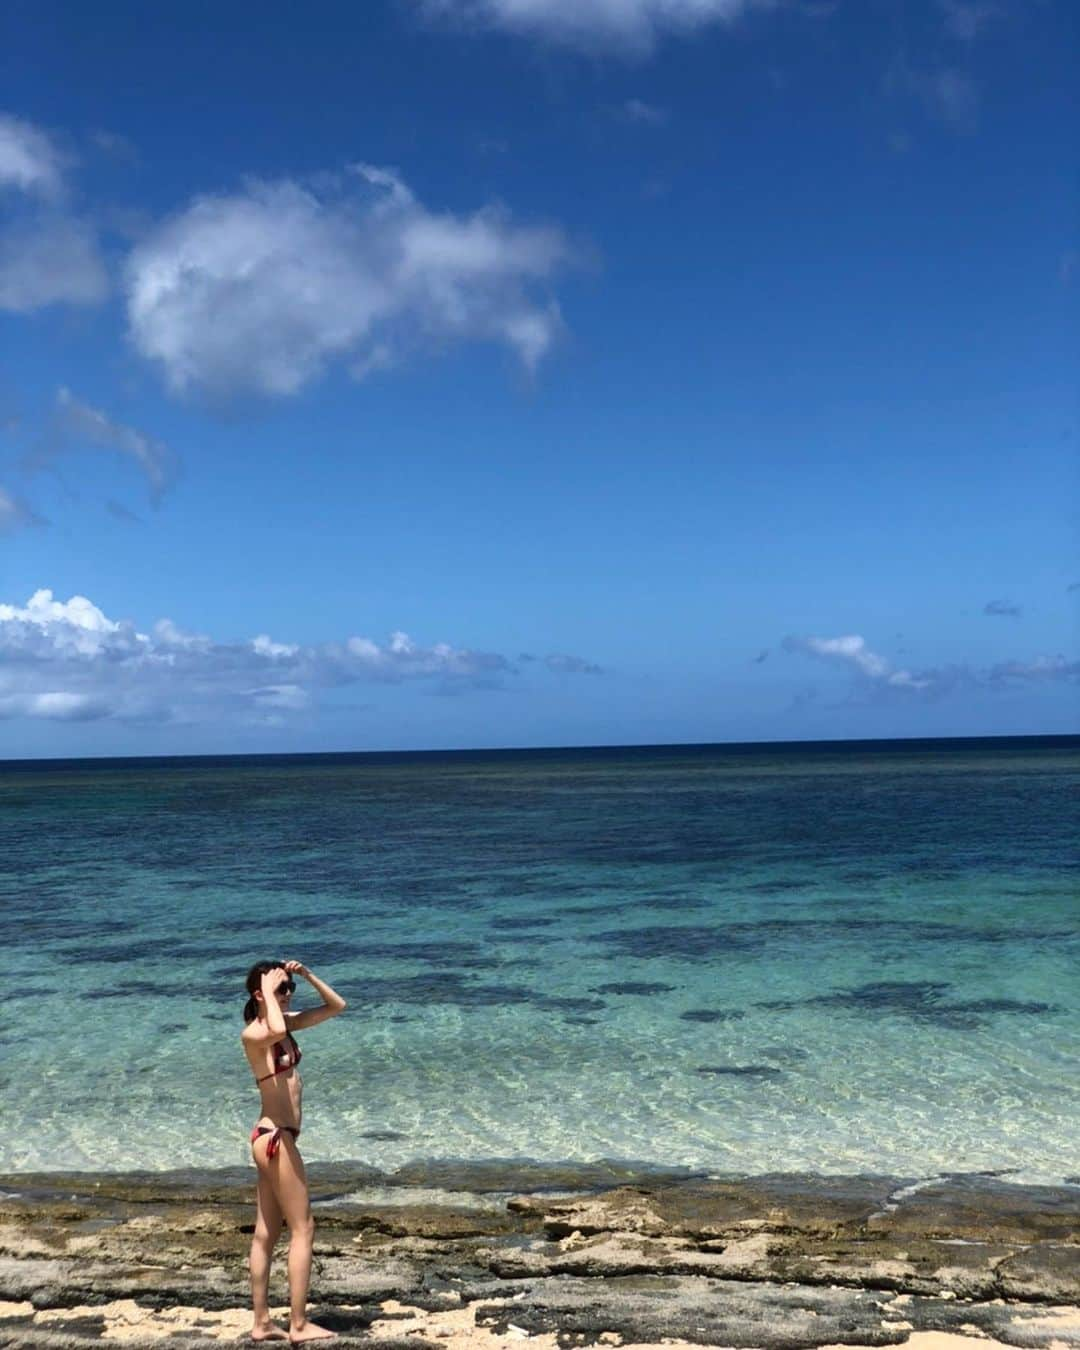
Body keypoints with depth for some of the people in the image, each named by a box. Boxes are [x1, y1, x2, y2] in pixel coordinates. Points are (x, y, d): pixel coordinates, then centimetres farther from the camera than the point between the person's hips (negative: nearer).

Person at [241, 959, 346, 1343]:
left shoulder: (286, 1022, 10)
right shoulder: (253, 1033, -15)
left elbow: (336, 1006, 14)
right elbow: (276, 1031, -41)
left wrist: (307, 975, 2)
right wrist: (268, 991, -26)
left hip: (274, 1138, 9)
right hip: (275, 1138, -9)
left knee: (266, 1234, 11)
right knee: (303, 1229, -4)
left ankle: (261, 1323, 17)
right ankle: (299, 1324, 1)